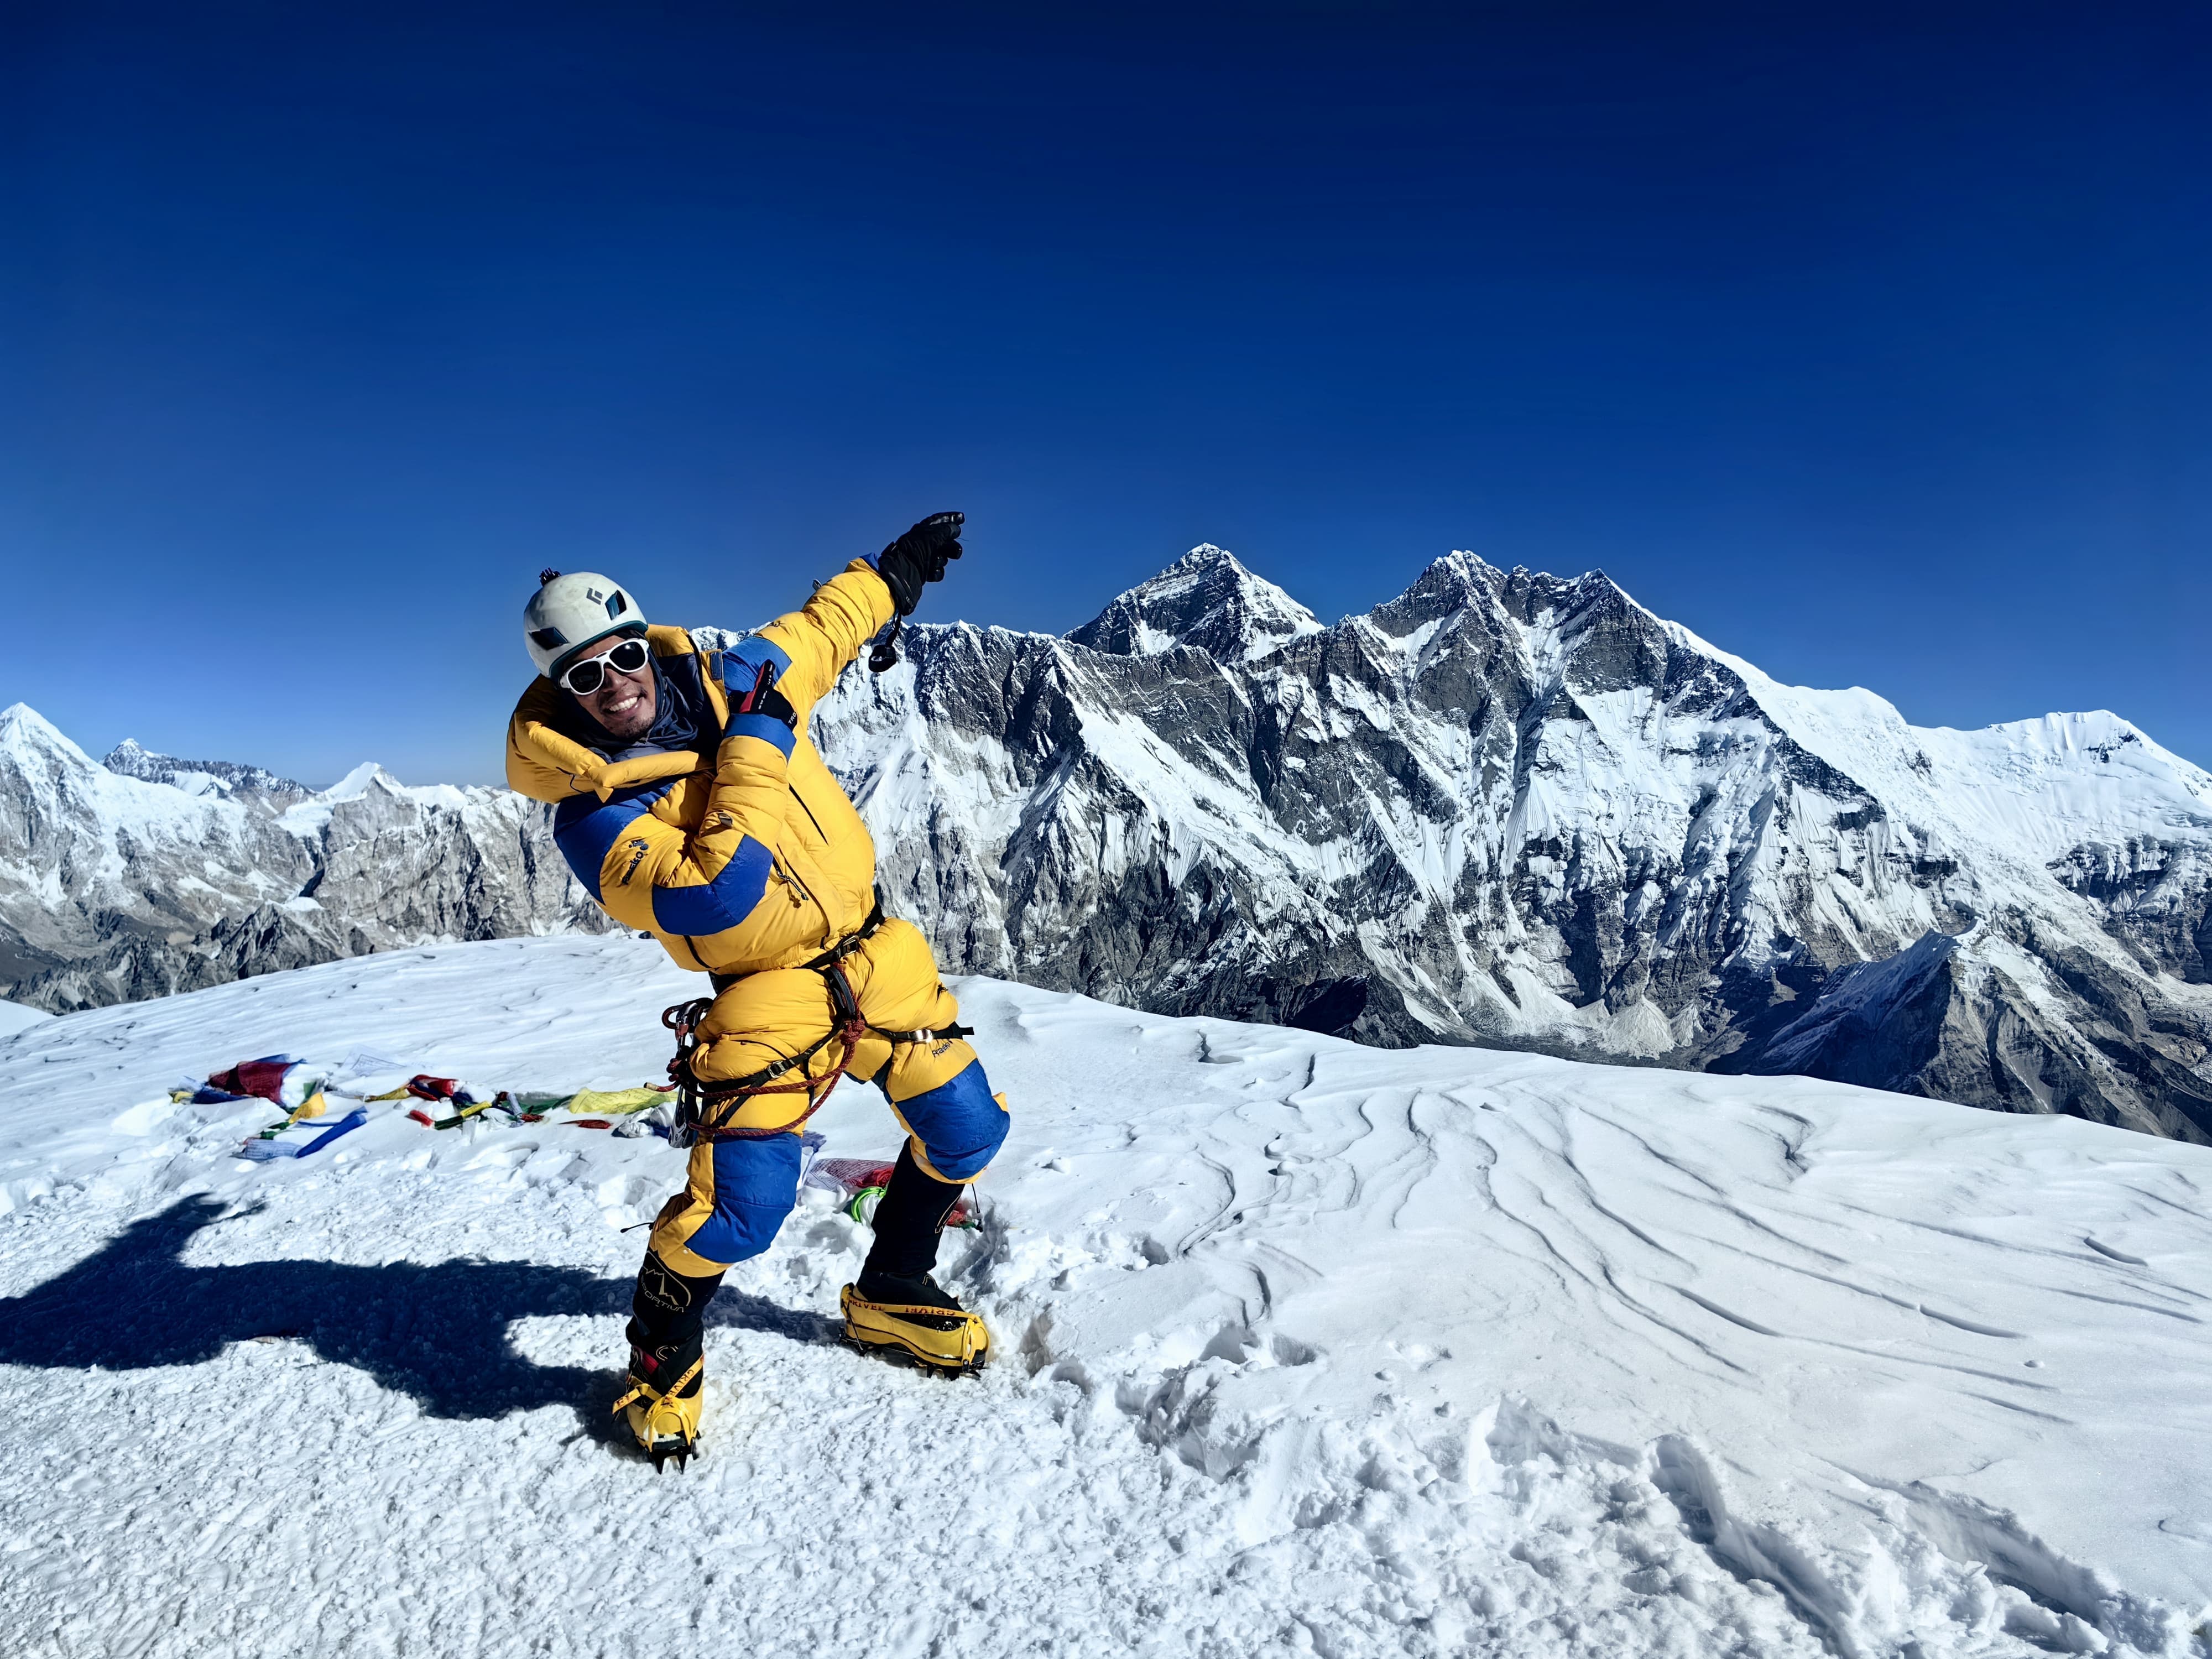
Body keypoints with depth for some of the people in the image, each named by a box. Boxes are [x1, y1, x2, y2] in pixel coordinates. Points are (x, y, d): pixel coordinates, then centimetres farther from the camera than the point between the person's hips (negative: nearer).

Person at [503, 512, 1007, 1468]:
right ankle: (662, 1362, 18)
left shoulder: (728, 679, -1)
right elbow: (715, 899, -32)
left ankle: (889, 1295, 37)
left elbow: (819, 628, 19)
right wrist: (754, 746, -27)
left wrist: (892, 572, 30)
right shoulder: (590, 817, -18)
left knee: (966, 1133, 11)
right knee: (743, 1201, -16)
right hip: (772, 994, -6)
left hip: (877, 951, 6)